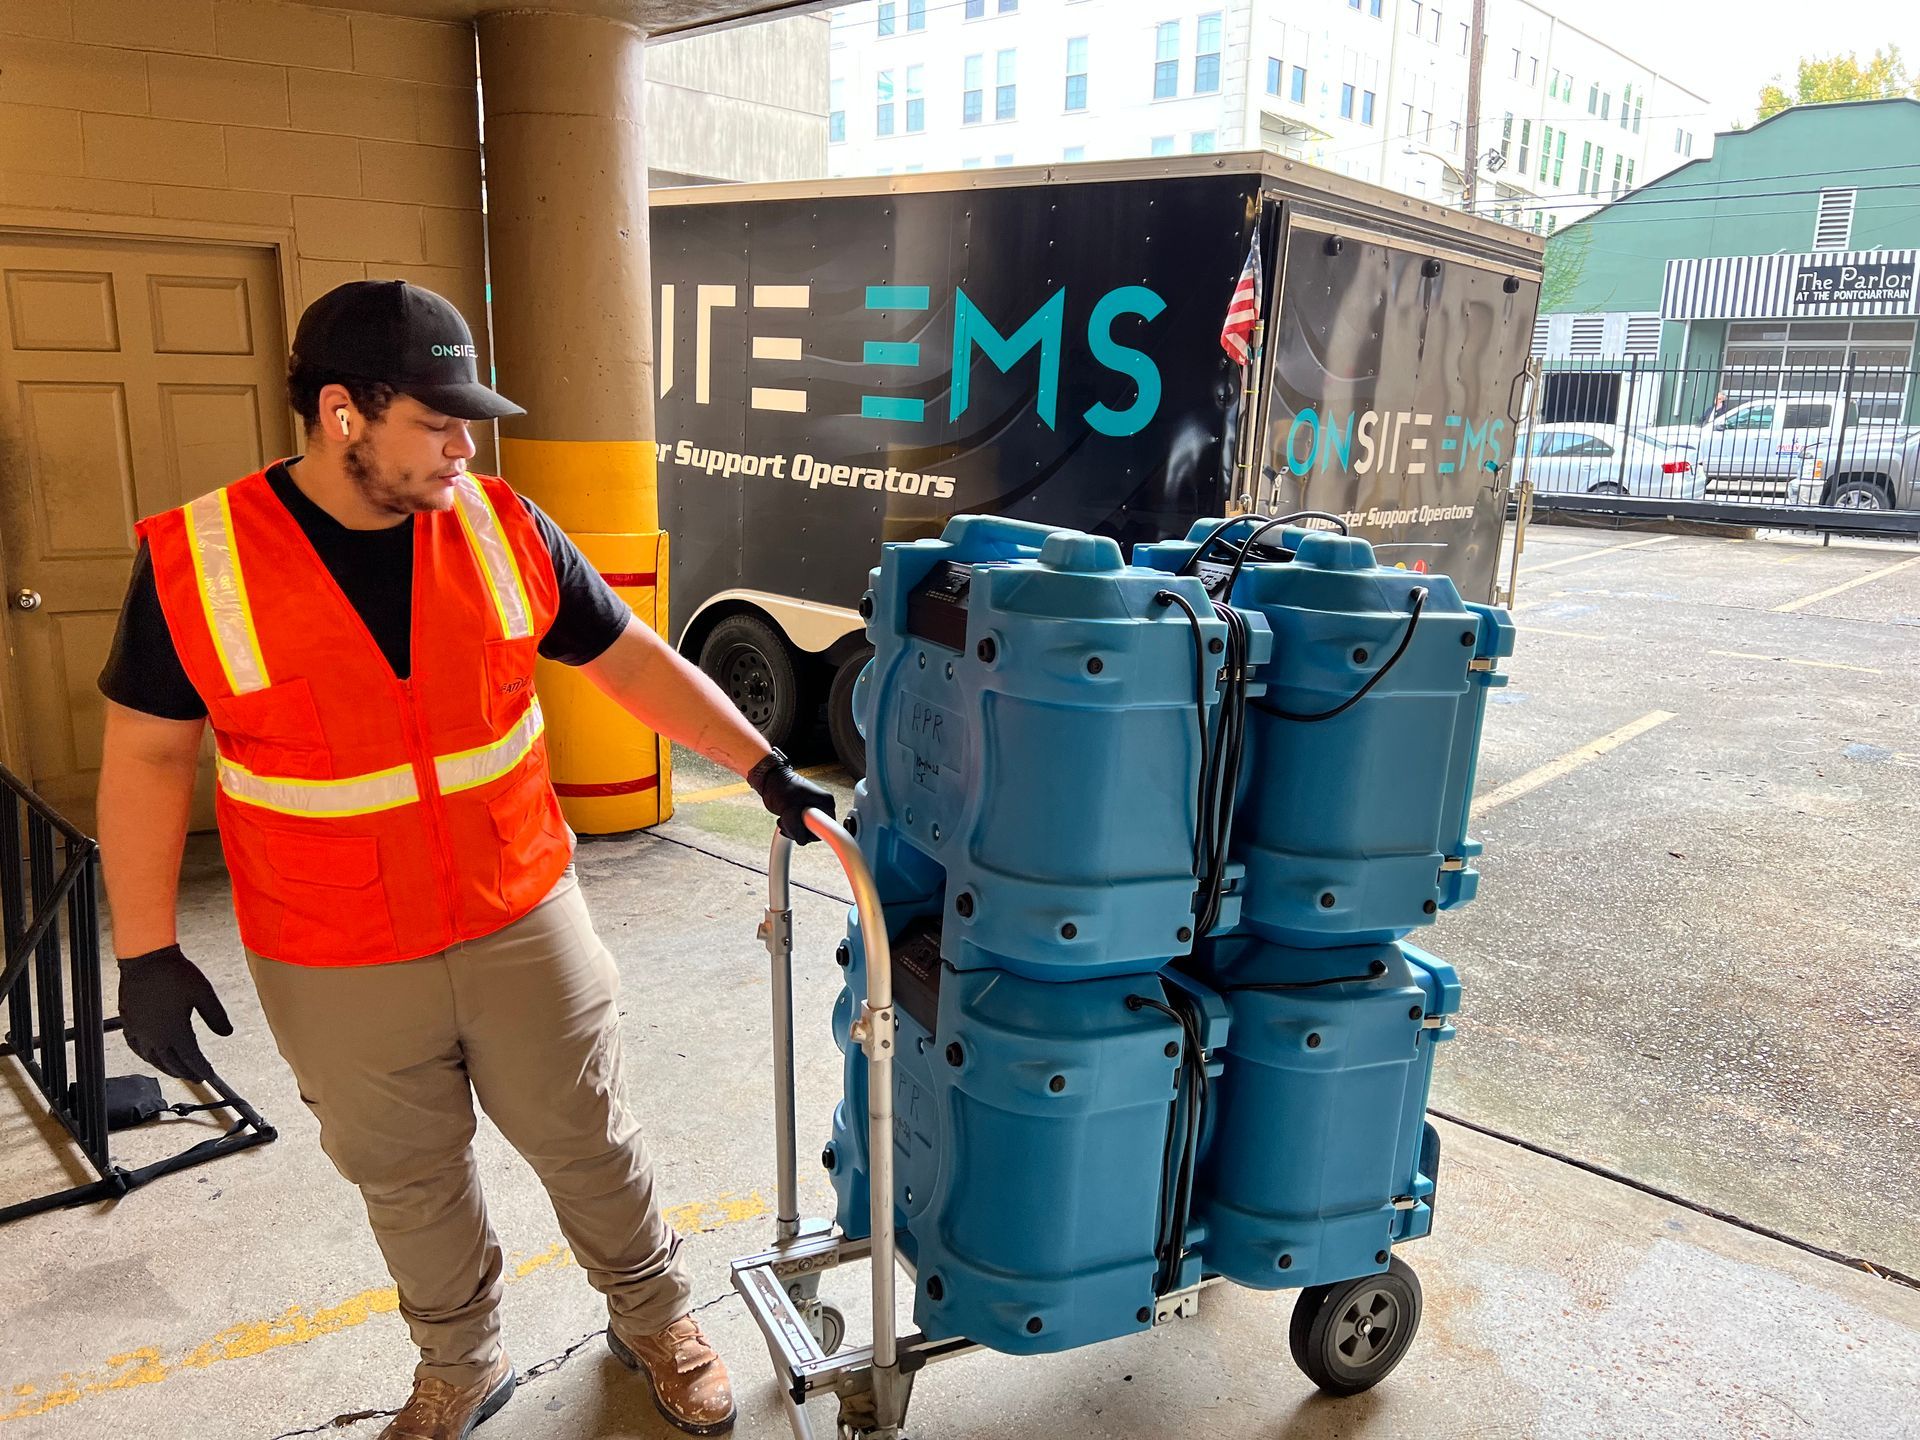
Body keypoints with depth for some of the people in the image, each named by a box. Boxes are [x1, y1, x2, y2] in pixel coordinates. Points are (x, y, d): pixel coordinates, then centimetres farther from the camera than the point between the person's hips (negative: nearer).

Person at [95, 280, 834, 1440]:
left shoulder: (502, 528, -7)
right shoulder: (193, 561, -12)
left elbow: (634, 659, -1)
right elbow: (148, 755, -4)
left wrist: (767, 769, -3)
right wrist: (147, 952, -4)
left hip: (523, 921, 1)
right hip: (334, 969, 0)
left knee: (589, 1139, 14)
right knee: (409, 1181, 19)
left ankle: (656, 1317, 39)